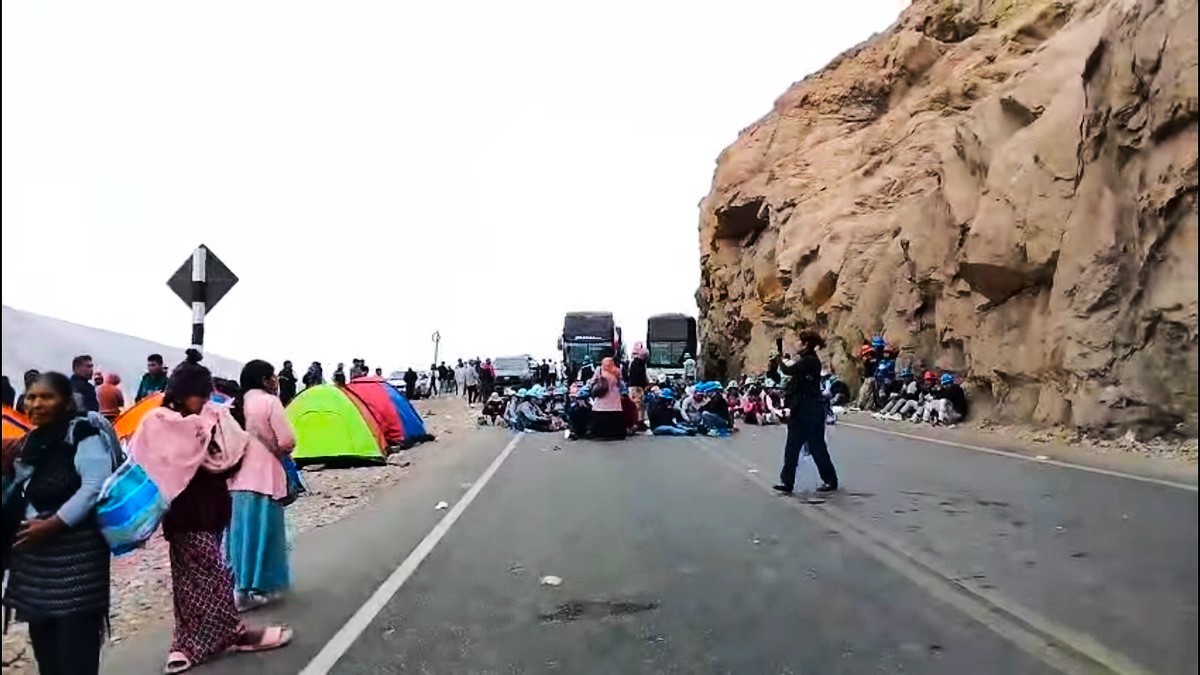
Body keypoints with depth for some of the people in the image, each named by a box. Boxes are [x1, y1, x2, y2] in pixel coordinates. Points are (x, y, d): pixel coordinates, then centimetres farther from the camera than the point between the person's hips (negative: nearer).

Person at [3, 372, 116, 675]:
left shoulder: (84, 434, -10)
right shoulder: (30, 442, 14)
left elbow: (95, 487, -18)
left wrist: (53, 524, -19)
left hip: (77, 550, -8)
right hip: (34, 550, 8)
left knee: (75, 639, -6)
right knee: (43, 637, 14)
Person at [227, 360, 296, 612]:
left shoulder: (235, 405, 9)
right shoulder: (270, 402, -10)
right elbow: (287, 442, -14)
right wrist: (280, 451, 6)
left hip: (237, 477, 7)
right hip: (263, 476, -6)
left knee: (241, 531, 13)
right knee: (261, 532, 1)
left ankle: (238, 586, 21)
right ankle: (257, 589, 5)